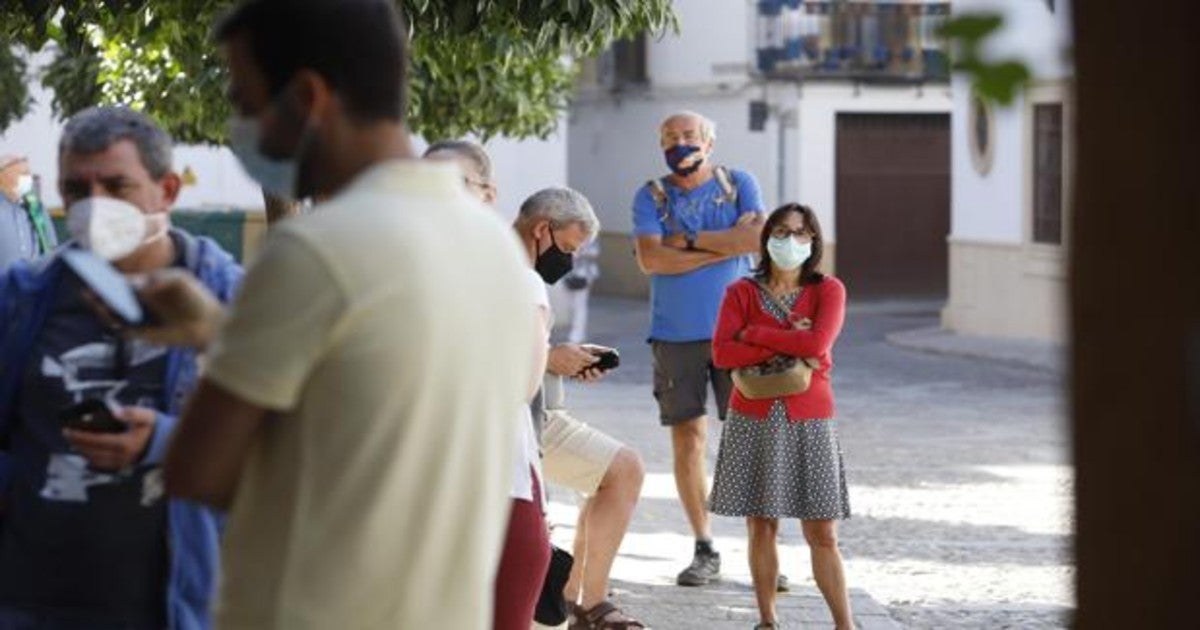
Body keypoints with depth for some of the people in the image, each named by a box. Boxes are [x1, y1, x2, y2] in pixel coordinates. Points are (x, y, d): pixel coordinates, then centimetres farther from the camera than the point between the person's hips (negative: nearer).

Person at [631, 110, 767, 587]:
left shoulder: (738, 184, 6)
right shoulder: (651, 196, 5)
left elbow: (759, 236, -10)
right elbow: (650, 258, -10)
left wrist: (690, 239, -10)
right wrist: (728, 244, -10)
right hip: (676, 334, 1)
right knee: (688, 441, 1)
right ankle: (704, 551, 9)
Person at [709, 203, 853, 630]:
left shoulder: (827, 291, 2)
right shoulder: (742, 292, 4)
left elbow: (817, 343, -16)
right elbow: (722, 353, -9)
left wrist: (754, 333, -10)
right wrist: (786, 346, -14)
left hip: (808, 422, -1)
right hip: (754, 420, 1)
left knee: (823, 533, -2)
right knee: (761, 527, 4)